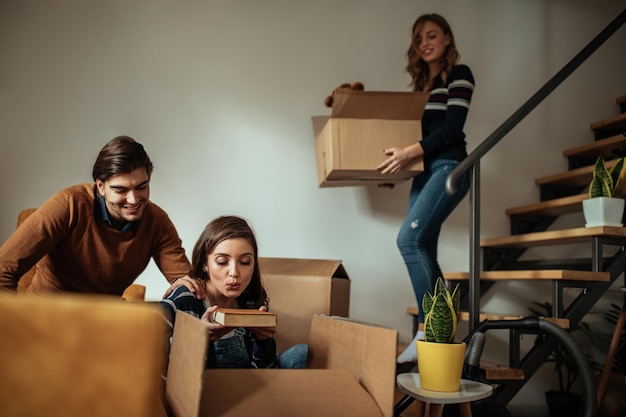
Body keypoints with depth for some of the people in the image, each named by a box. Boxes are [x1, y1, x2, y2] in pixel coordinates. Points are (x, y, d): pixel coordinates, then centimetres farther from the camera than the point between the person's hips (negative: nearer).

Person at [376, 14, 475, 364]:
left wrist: (411, 152, -20)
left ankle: (428, 329, -15)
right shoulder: (422, 81, 21)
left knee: (410, 238, -21)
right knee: (424, 251, 2)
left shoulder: (459, 74, -1)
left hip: (449, 168, -8)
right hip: (424, 172, 8)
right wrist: (402, 159, 7)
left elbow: (452, 128, -12)